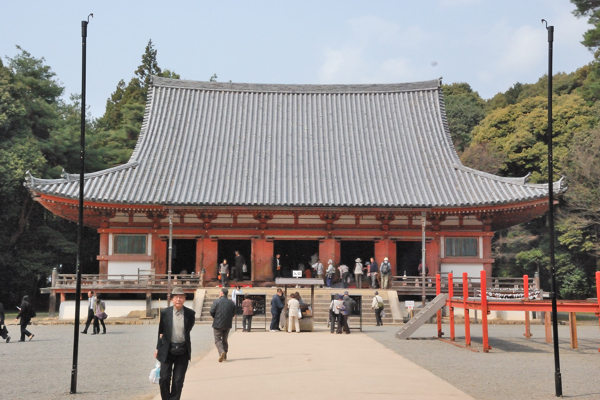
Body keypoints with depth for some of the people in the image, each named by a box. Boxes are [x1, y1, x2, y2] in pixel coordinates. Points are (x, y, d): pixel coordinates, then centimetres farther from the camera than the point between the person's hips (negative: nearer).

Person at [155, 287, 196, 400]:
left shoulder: (190, 313, -4)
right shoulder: (164, 312, -2)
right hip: (167, 350, 0)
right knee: (164, 379, 0)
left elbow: (188, 329, 7)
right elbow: (160, 331, 8)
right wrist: (158, 348, 7)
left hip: (183, 351, 0)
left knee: (178, 380, 3)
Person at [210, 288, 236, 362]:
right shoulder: (231, 302, 5)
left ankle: (221, 352, -22)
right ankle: (225, 356, 16)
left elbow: (211, 311, -9)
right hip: (227, 325, 4)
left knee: (217, 340, 2)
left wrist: (215, 317, 9)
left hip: (218, 324, -4)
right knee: (225, 340, 16)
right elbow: (233, 313, 8)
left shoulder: (216, 301, -8)